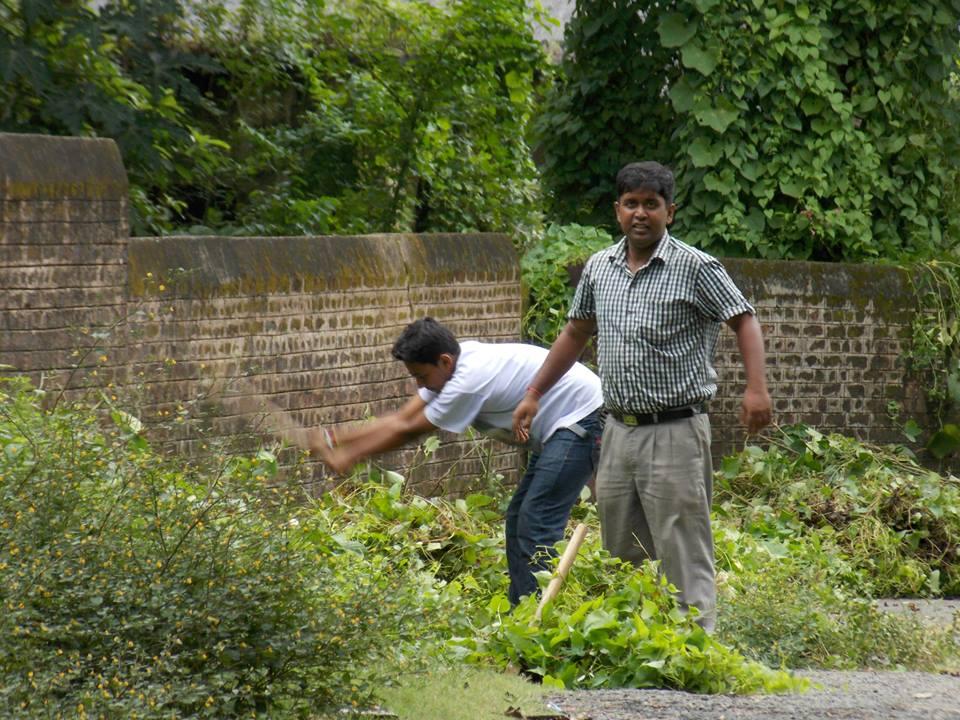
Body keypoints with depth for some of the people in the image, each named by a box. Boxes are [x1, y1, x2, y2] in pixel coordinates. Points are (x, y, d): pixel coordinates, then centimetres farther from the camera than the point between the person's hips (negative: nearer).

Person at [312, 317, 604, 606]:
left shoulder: (470, 381, -26)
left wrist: (348, 457, -7)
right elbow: (401, 419, 7)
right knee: (518, 519, 12)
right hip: (557, 430, 11)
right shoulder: (452, 367, 3)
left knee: (536, 522, -16)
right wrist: (337, 440, 1)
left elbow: (408, 430, -16)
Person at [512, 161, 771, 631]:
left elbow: (744, 321, -5)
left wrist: (756, 389, -19)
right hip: (618, 430, 6)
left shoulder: (696, 269, -7)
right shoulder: (599, 269, 10)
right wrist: (534, 393, 22)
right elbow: (575, 333, 23)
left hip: (675, 433, -6)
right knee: (619, 555, 12)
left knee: (684, 557, -8)